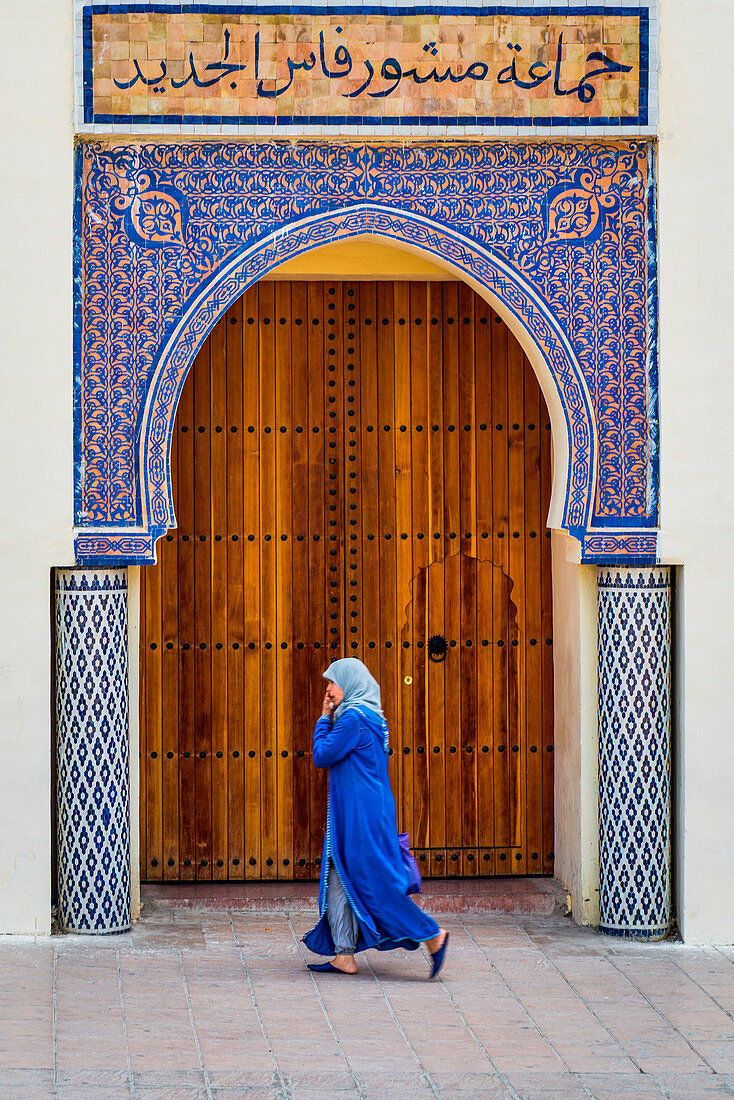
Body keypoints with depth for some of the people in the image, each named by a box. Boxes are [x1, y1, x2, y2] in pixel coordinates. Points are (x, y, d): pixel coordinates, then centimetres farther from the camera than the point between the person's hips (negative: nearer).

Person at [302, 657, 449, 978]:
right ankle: (344, 956, 10)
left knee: (372, 879, -6)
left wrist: (324, 720, -4)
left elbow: (322, 756, -12)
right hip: (350, 812, 10)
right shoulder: (371, 717, 15)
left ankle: (433, 936, -3)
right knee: (340, 880, 9)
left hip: (361, 815, -10)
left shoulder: (353, 718, -16)